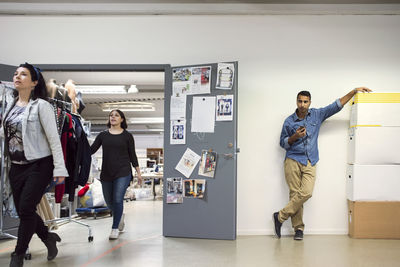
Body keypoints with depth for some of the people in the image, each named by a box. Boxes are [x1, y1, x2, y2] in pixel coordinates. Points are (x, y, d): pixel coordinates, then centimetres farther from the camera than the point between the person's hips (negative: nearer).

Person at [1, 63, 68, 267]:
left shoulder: (41, 105, -10)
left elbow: (54, 138, -12)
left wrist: (59, 169, -15)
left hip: (39, 165, -6)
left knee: (26, 209, -7)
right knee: (22, 210, 9)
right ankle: (48, 237, 32)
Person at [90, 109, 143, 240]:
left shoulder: (127, 136, 2)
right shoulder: (103, 135, 8)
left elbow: (132, 155, 5)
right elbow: (91, 150, 3)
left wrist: (138, 172, 3)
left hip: (123, 172, -3)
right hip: (106, 173, 3)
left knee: (117, 199, -11)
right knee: (109, 201, 11)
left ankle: (115, 228, 3)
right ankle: (120, 216, 41)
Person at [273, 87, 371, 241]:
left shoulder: (317, 115, 9)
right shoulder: (289, 121, 5)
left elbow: (337, 106, 12)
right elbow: (283, 143, 10)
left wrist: (354, 91, 8)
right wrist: (294, 137, -9)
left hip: (310, 162, 1)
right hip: (293, 160, -1)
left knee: (306, 193, -16)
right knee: (295, 194, -4)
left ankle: (280, 216, -4)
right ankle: (298, 228, 7)